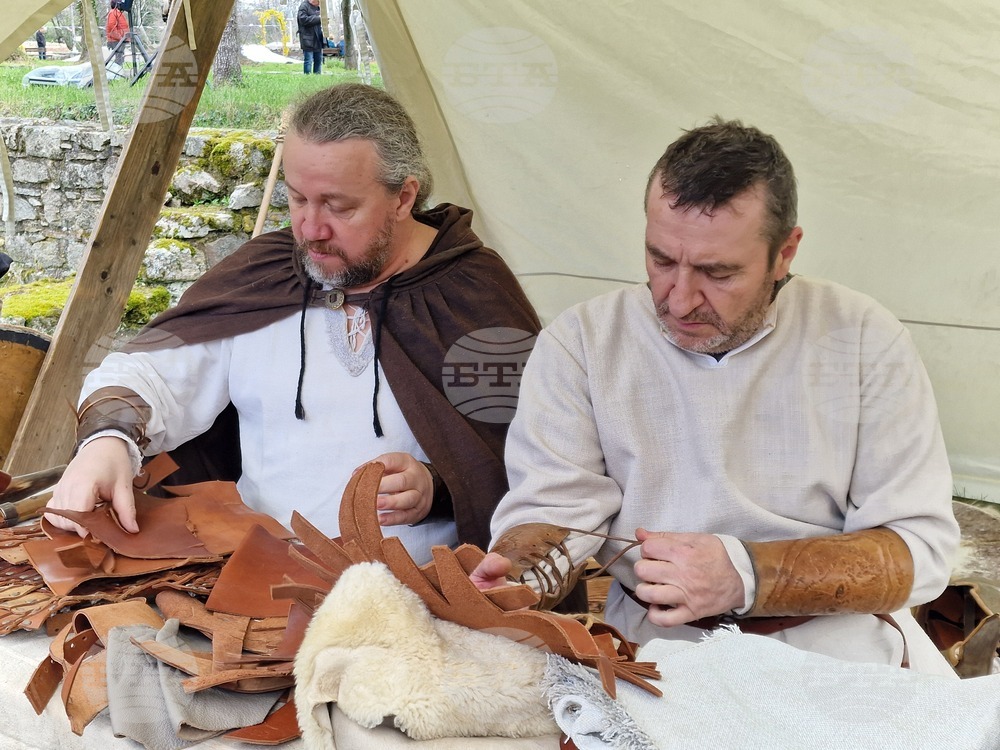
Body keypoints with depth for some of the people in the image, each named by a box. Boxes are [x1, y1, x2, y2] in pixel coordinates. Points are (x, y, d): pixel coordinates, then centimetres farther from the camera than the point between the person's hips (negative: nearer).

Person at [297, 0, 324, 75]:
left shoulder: (317, 7, 18)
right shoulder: (304, 6, -8)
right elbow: (303, 19, -20)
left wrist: (323, 20, 6)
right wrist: (318, 18, -20)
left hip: (318, 40, 8)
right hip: (309, 40, -8)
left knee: (318, 60, 10)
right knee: (308, 61, -8)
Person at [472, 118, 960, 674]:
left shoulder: (865, 341, -3)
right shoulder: (580, 344, -2)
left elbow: (920, 546, -8)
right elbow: (550, 511, -5)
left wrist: (745, 575, -22)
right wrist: (512, 575, -29)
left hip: (841, 638, 1)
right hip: (657, 643, 0)